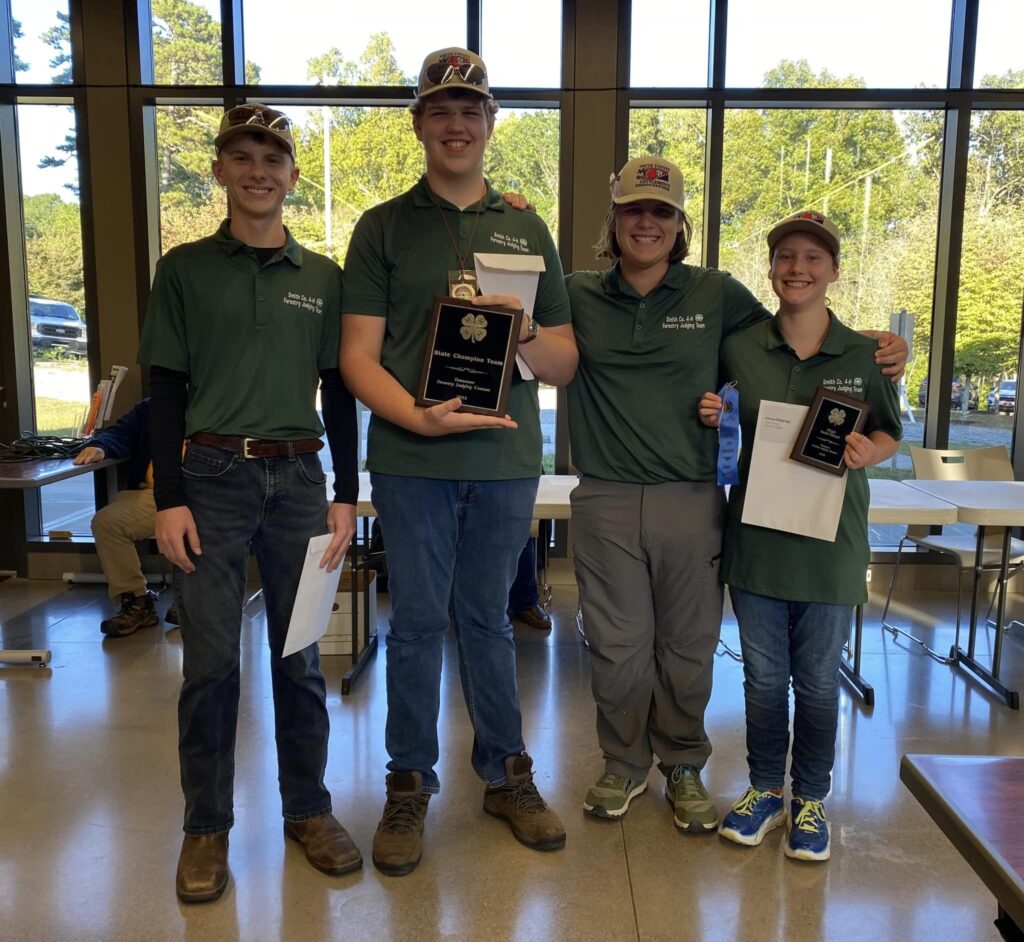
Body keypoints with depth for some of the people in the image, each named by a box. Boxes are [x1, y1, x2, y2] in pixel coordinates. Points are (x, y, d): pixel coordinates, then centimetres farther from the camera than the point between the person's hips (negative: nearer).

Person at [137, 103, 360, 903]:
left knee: (299, 658, 9)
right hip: (212, 477, -1)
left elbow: (339, 394, 9)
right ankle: (207, 827, 20)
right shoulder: (185, 269, 4)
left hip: (298, 478, 2)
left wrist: (345, 497, 3)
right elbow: (166, 389, 2)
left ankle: (309, 809, 25)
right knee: (210, 664, 3)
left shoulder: (323, 277, 9)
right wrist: (169, 498, -6)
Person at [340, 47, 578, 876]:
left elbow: (565, 365, 10)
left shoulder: (527, 231, 12)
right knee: (417, 622, 6)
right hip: (413, 460, -1)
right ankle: (409, 787, 23)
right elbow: (359, 357, -1)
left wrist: (524, 330, -11)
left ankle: (507, 775, 28)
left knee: (487, 620, 13)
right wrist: (421, 417, -18)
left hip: (506, 461, 2)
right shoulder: (384, 228, 6)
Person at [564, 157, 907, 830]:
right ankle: (625, 766, 31)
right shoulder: (580, 298, 6)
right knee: (617, 647, 9)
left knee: (687, 649, 11)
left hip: (692, 501, 0)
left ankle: (684, 769, 33)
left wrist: (878, 348, 0)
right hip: (607, 500, 0)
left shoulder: (716, 295, 5)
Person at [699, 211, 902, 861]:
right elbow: (709, 404, 16)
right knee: (763, 675, 13)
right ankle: (765, 789, 32)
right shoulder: (740, 347, 0)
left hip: (830, 544, -1)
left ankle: (811, 797, 31)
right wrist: (709, 417, -7)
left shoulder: (865, 355, -1)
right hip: (756, 538, 1)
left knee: (818, 681, 11)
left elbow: (891, 437, 8)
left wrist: (867, 451, -14)